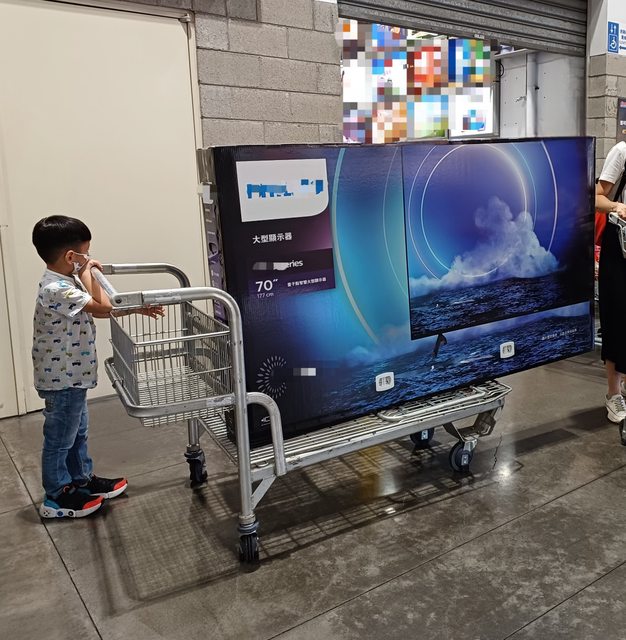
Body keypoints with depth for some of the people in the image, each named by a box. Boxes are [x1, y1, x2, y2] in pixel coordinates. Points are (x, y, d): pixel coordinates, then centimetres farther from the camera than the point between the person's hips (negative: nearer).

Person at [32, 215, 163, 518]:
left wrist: (138, 308, 2)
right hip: (62, 379, -10)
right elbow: (103, 307, -30)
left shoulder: (67, 281, 5)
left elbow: (99, 309, 11)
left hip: (72, 375, 10)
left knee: (78, 433, 22)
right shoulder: (57, 289, -27)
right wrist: (87, 272, -20)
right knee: (60, 438, 7)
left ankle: (82, 479, 38)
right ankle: (57, 497, 23)